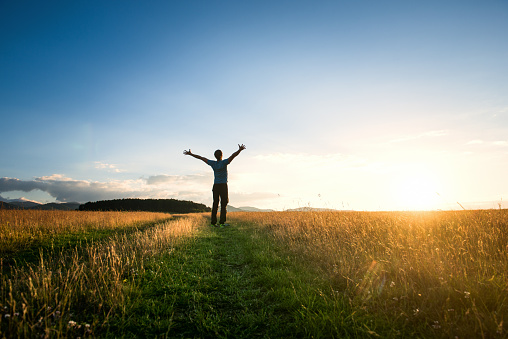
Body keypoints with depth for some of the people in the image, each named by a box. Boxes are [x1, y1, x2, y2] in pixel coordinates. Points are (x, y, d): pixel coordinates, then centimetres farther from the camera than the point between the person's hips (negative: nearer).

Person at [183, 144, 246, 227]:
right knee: (224, 204, -2)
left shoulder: (213, 163, 4)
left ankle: (213, 222, 4)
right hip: (223, 186, -4)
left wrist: (190, 154, 17)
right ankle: (222, 222, -8)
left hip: (215, 186, 4)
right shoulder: (224, 162, -8)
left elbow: (201, 158, 11)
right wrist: (240, 150, -33)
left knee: (215, 204, 7)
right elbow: (233, 156, -23)